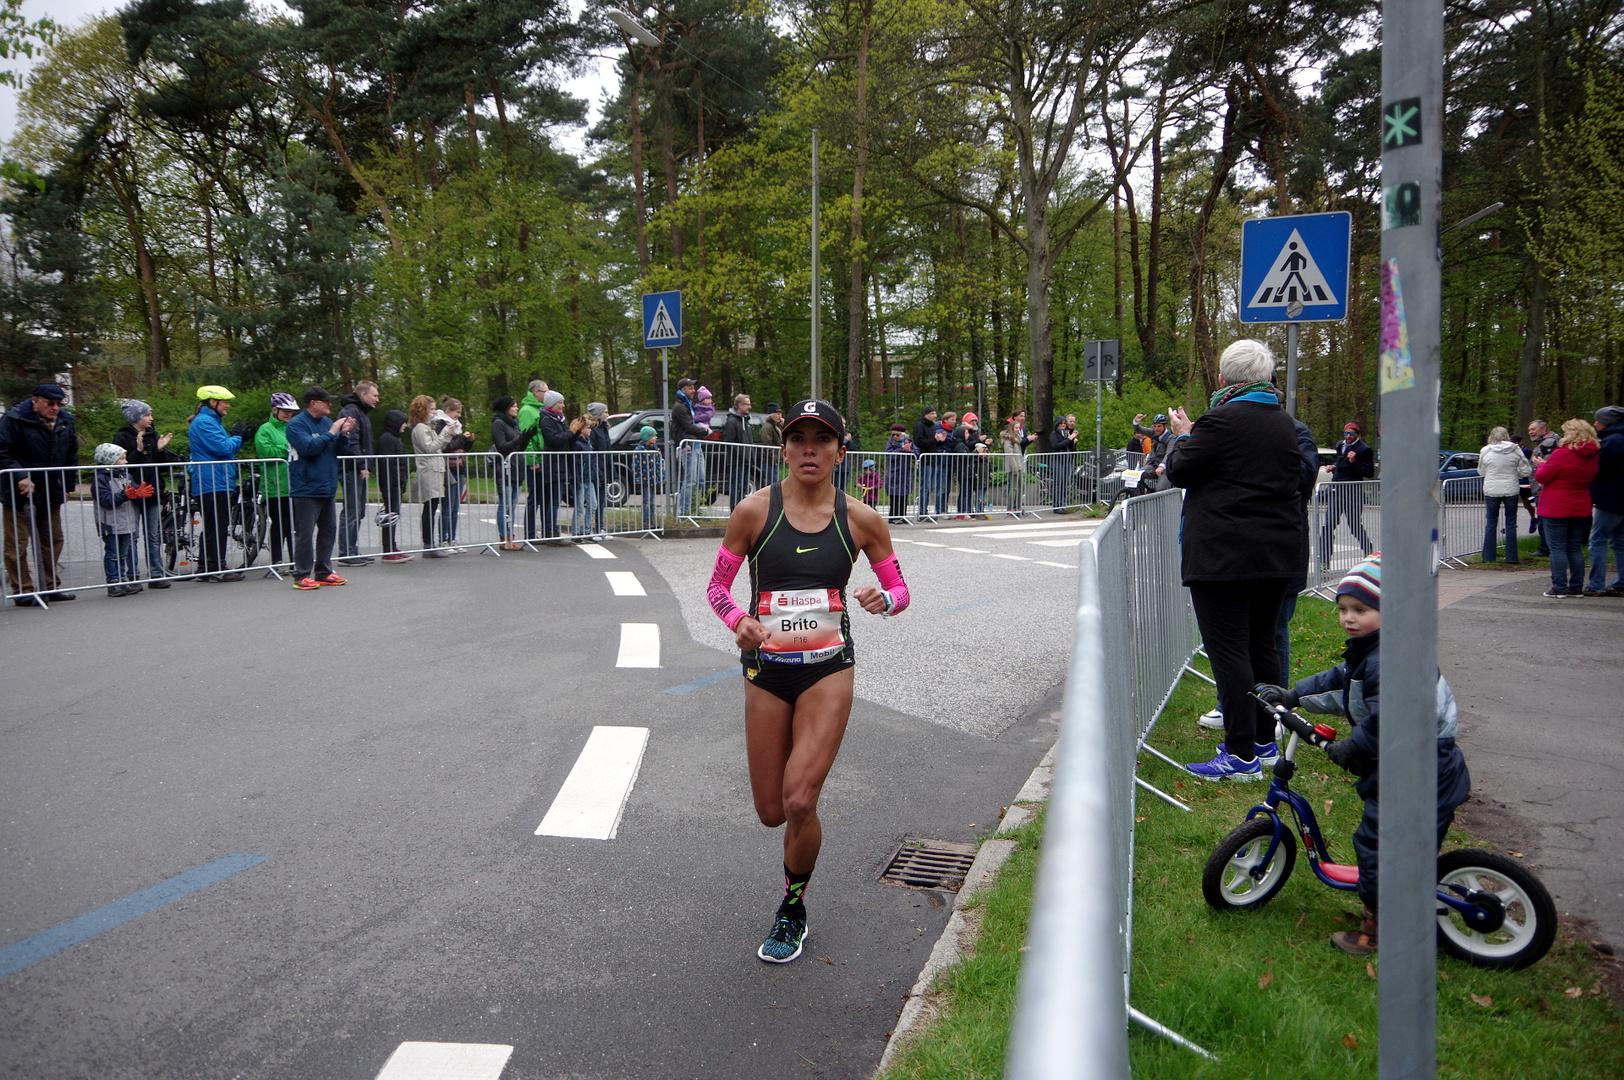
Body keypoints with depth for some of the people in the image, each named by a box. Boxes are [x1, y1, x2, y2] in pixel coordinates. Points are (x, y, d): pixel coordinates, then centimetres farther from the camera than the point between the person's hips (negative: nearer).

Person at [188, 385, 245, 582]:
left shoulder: (211, 421, 22)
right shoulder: (204, 422, -12)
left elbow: (226, 449, 27)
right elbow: (223, 448, -19)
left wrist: (237, 439, 10)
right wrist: (238, 438, -4)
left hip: (218, 483, 11)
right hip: (212, 483, -11)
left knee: (214, 527, 14)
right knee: (217, 527, -8)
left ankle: (206, 567, 19)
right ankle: (217, 568, -4)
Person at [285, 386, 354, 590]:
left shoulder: (325, 422, 13)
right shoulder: (296, 424, -10)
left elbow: (337, 450, 15)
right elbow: (309, 447, -23)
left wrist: (344, 435, -3)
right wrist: (332, 433, -17)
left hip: (326, 488, 8)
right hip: (306, 489, -8)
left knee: (328, 530, 12)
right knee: (305, 533, -6)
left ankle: (323, 572, 21)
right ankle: (302, 576, -1)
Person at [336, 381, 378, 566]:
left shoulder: (361, 412, 21)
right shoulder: (350, 412, -12)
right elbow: (351, 441, -20)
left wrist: (366, 467, 15)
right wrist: (361, 466, -20)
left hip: (359, 470, 10)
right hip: (352, 470, -10)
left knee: (358, 513, 13)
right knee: (351, 512, -9)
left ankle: (353, 551, 19)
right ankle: (345, 554, -6)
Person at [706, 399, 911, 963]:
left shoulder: (860, 519, -4)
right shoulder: (754, 510, -7)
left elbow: (900, 589, 7)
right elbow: (717, 585, 1)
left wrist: (883, 600, -17)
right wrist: (738, 619, -20)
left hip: (829, 669, -1)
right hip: (766, 669, 1)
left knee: (799, 802, -12)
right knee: (772, 812, 7)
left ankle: (793, 911, 16)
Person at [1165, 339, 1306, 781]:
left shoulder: (1221, 420, -13)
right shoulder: (1285, 422, 11)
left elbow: (1179, 471, -7)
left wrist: (1181, 436, 14)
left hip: (1225, 556, -8)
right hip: (1279, 554, 8)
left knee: (1227, 649, -5)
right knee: (1261, 646, 16)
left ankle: (1242, 754, -5)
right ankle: (1264, 742, 24)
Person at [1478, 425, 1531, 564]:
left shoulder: (1485, 451, -4)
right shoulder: (1515, 450, -4)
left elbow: (1481, 471, 5)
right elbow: (1525, 470, -2)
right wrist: (1512, 473, 16)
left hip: (1491, 490, 0)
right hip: (1511, 490, 0)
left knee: (1491, 524, 8)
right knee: (1511, 524, 7)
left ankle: (1488, 556, 10)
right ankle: (1512, 557, 8)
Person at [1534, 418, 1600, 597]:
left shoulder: (1561, 454, -17)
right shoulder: (1593, 456, 5)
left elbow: (1541, 476, -12)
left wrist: (1542, 464, 8)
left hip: (1556, 509, -7)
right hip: (1581, 509, 7)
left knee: (1557, 548, -2)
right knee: (1575, 548, 12)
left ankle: (1559, 587, -3)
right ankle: (1576, 587, 14)